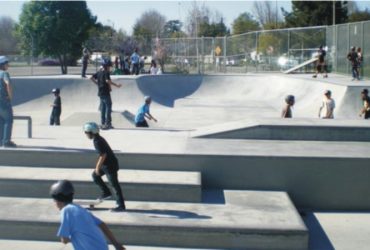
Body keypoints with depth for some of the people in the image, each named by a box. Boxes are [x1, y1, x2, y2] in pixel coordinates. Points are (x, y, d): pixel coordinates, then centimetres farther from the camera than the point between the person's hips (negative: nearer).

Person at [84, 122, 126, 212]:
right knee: (95, 175, 19)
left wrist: (98, 167, -16)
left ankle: (121, 205, 4)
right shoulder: (99, 139, 8)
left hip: (110, 165, -10)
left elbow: (103, 155, -25)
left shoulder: (97, 142, -21)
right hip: (106, 164, 10)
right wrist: (98, 165, 23)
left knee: (114, 184, -3)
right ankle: (106, 192, 24)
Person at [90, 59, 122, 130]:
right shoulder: (106, 72, -13)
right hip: (106, 92, -8)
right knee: (108, 107, -3)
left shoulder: (99, 72, 11)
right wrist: (116, 85, -25)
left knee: (102, 108, 13)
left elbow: (92, 78, 13)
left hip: (100, 92, 8)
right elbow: (107, 80, -29)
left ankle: (103, 123, 16)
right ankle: (107, 123, -5)